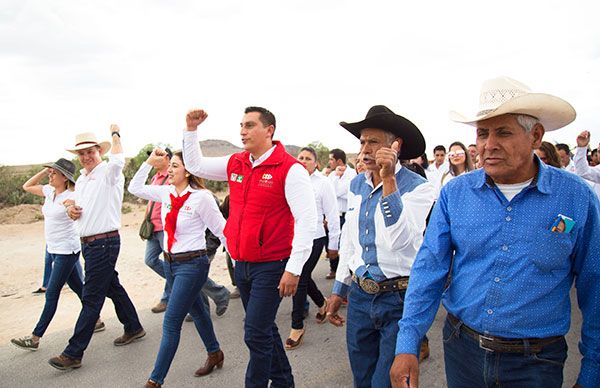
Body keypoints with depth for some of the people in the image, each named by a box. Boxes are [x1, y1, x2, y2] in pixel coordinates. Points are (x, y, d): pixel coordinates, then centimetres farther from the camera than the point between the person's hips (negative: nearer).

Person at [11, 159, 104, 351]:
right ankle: (96, 321, 27)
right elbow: (27, 186, 16)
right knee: (78, 287, 15)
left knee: (52, 294, -1)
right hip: (53, 249, 8)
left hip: (66, 251, -8)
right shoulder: (49, 191, 5)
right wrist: (44, 170, 6)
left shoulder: (71, 197, -17)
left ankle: (35, 338, 7)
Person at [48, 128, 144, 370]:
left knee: (91, 298, -3)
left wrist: (115, 134, -17)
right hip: (88, 243, 9)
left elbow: (118, 160, -34)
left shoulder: (109, 173, -12)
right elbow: (76, 202, 29)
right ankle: (133, 328, 34)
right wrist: (70, 207, 4)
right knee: (112, 287, 18)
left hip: (104, 243, -9)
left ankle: (74, 353, 4)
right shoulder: (81, 180, 15)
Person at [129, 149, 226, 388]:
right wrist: (150, 162, 6)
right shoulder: (166, 193, 3)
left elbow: (222, 230, -13)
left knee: (171, 323, -4)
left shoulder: (201, 197, -17)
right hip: (170, 262, 8)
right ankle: (214, 354, 43)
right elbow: (135, 188, 14)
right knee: (196, 311, 23)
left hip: (192, 265, -7)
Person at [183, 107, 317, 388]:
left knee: (256, 333, -5)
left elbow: (306, 220, -18)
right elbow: (195, 165, 20)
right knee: (264, 330, 19)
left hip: (271, 266, -7)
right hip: (241, 264, 7)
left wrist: (294, 269, -20)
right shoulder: (235, 164, 7)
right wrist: (191, 129, 10)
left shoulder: (289, 169, -14)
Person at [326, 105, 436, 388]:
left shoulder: (418, 188, -14)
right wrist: (339, 290, 17)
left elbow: (398, 240, -29)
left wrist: (388, 180, -31)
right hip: (359, 294, 6)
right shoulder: (356, 185, 5)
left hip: (399, 299, -6)